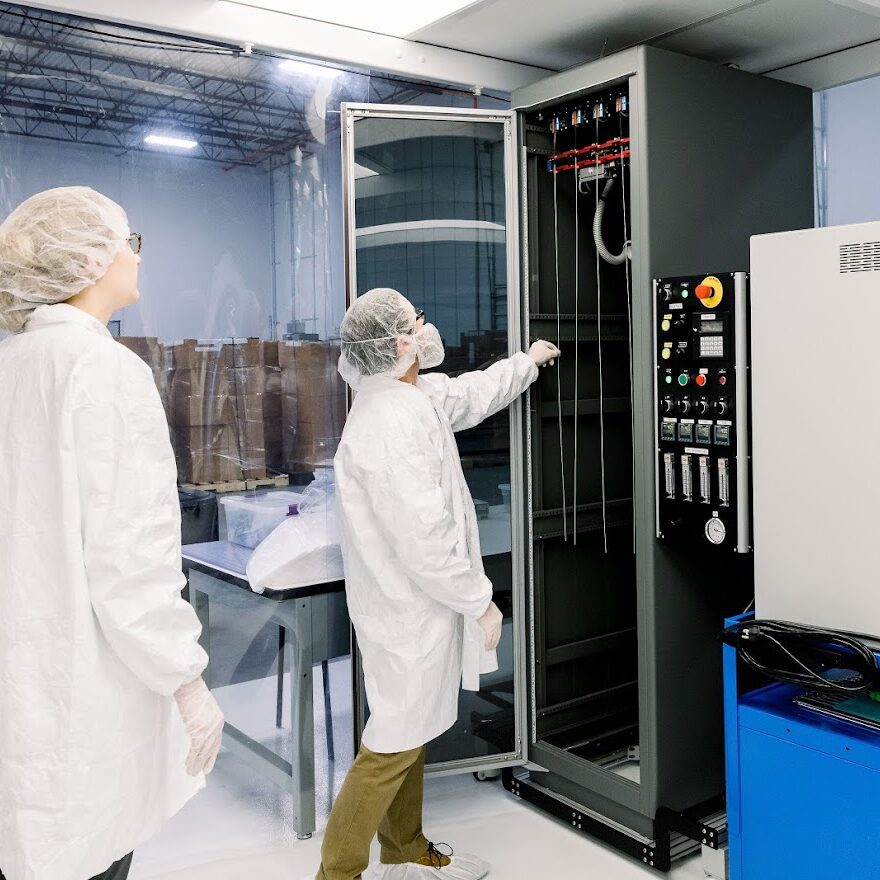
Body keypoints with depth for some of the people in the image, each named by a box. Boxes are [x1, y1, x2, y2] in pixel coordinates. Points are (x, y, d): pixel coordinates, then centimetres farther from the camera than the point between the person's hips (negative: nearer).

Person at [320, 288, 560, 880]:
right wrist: (480, 602, -16)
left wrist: (527, 363, 39)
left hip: (412, 602, 10)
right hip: (411, 607, -10)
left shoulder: (417, 396, 5)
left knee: (413, 730, 21)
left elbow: (470, 396, 26)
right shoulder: (391, 424, -27)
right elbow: (423, 537, -28)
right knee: (394, 741, 2)